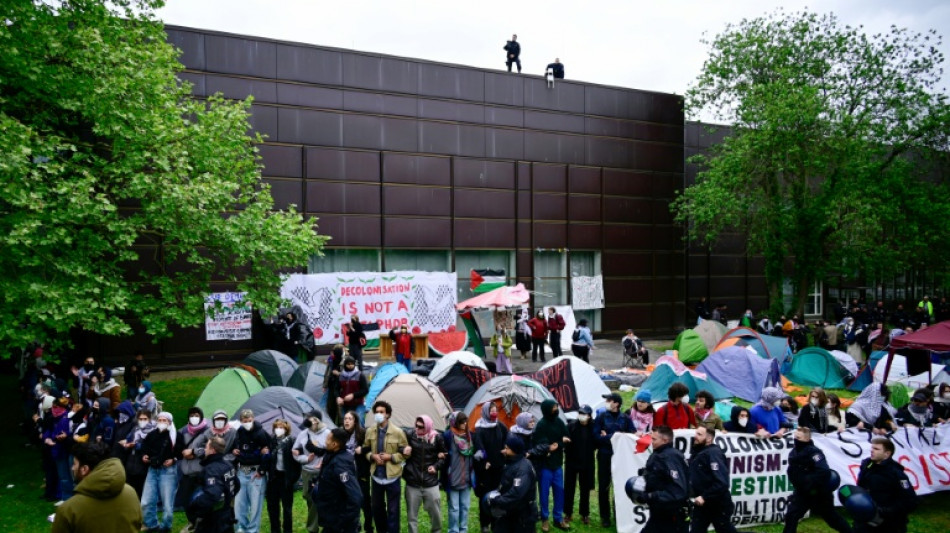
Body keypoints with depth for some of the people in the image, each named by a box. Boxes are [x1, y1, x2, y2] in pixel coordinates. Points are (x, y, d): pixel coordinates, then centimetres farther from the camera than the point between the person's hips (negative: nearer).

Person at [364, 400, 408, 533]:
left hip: (392, 476, -4)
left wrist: (391, 457, -18)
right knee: (377, 507, 17)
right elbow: (365, 450, 10)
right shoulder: (370, 431, -1)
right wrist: (372, 456, -10)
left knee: (392, 509, 5)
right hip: (377, 475, 4)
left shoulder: (397, 432, -12)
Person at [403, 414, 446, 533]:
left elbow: (444, 456, 8)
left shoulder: (437, 438, -4)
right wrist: (403, 449, -18)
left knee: (435, 512, 11)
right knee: (412, 514, 8)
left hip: (430, 482, 0)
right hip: (412, 482, 0)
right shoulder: (410, 436, -5)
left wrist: (436, 466, -7)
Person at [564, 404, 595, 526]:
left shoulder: (593, 427, -7)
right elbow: (565, 441, -14)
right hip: (572, 461, -1)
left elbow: (596, 443, 2)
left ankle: (585, 514, 27)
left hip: (587, 462, 1)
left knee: (585, 489, 13)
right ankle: (568, 513, 23)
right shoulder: (571, 425, -11)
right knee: (569, 488, 9)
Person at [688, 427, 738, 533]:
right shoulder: (697, 453, 6)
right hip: (701, 504, 8)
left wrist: (704, 497, -26)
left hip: (718, 505, -8)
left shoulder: (713, 453, -21)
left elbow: (721, 483, -28)